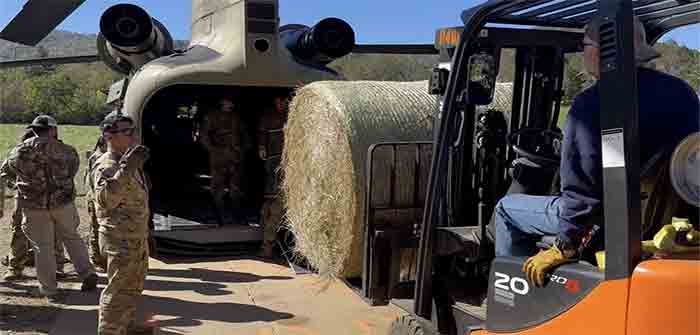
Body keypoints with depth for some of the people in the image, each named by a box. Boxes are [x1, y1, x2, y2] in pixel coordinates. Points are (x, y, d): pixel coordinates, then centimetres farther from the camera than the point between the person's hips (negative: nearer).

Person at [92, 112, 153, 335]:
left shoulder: (127, 162, 12)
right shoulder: (106, 166, -19)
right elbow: (105, 199, -37)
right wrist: (126, 169, -42)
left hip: (137, 236, 10)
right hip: (120, 239, -10)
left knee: (133, 286, 23)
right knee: (118, 291, -4)